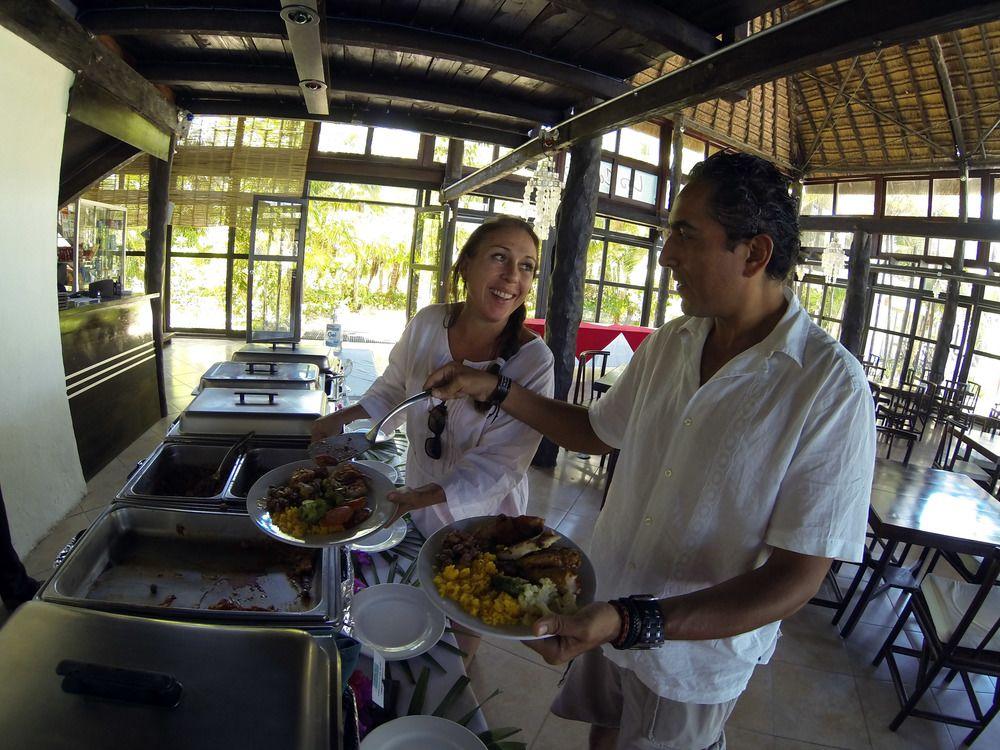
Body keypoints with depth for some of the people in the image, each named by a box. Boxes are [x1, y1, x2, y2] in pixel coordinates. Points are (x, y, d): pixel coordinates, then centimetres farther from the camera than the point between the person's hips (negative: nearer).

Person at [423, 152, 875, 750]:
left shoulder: (831, 389, -25)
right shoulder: (668, 343, -4)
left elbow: (797, 578, -25)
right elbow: (598, 431, 10)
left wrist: (635, 623, -35)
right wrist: (495, 389, 1)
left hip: (695, 656, -5)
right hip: (604, 612, 5)